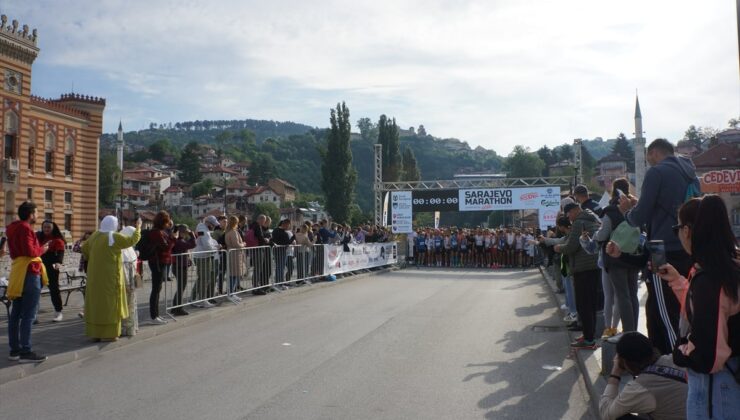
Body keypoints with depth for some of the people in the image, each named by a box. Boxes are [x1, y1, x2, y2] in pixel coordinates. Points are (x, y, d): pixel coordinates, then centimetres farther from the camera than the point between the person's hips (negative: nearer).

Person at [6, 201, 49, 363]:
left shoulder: (13, 228, 17)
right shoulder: (25, 228, -13)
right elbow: (30, 251, -22)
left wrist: (38, 247, 10)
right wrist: (42, 249, -5)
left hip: (17, 273, 10)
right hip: (28, 273, -10)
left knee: (16, 313, 11)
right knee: (28, 315, -9)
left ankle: (15, 349, 16)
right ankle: (26, 351, -9)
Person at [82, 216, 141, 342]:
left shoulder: (94, 236, 5)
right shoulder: (115, 237, -14)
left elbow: (84, 248, 16)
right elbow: (132, 240, -6)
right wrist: (138, 228, 8)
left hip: (95, 275, 6)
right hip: (110, 276, -6)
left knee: (96, 302, 11)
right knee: (109, 303, 1)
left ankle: (95, 332, 17)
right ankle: (109, 333, 3)